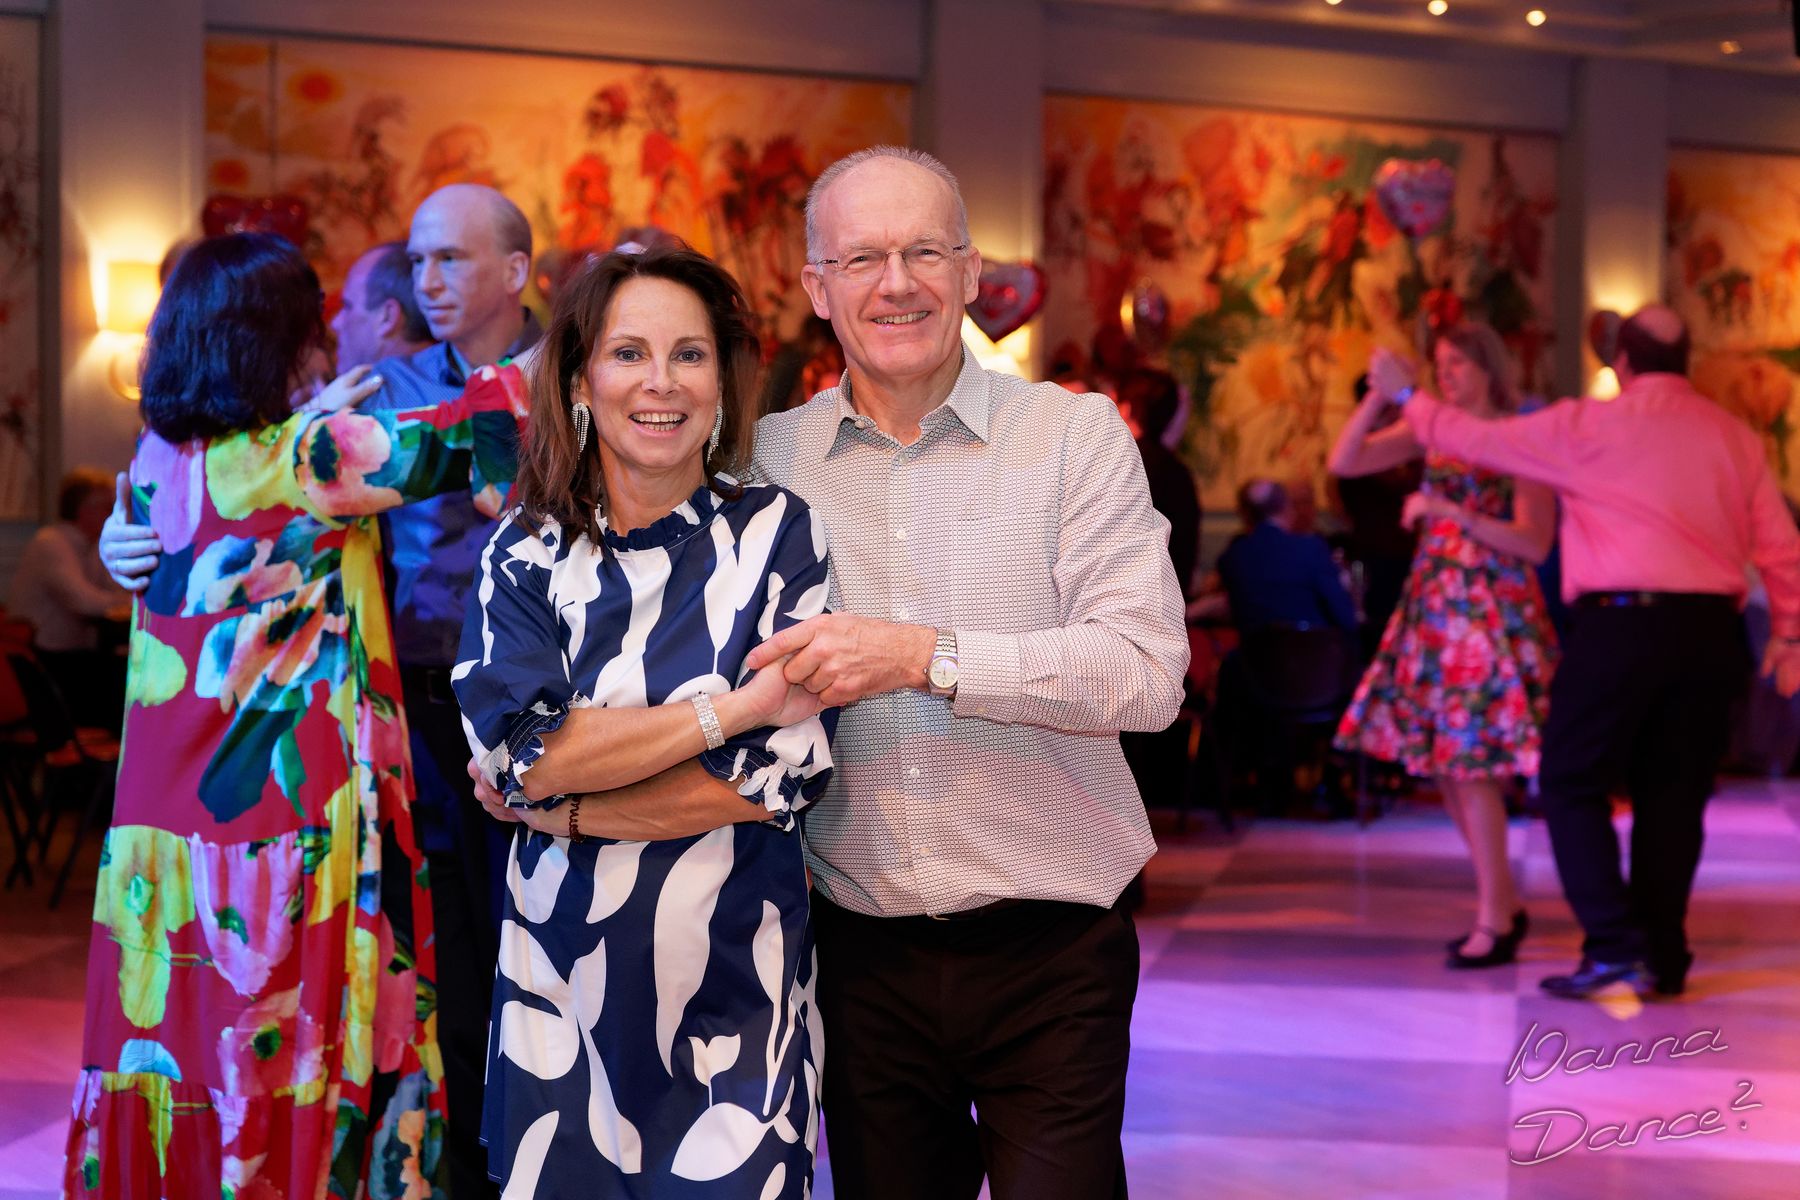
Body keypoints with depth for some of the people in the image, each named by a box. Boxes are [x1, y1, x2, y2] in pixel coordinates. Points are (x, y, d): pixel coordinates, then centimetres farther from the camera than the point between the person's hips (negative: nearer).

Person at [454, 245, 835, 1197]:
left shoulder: (776, 535, -3)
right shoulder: (525, 555, 2)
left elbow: (784, 774, -11)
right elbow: (513, 754, -13)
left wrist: (561, 803, -11)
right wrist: (730, 708, -16)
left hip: (737, 989, -1)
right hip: (565, 978, 1)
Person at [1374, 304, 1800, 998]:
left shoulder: (1589, 427, -3)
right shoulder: (1734, 436, 9)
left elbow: (1477, 440, 3)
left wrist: (1406, 394, 17)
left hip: (1621, 624, -5)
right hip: (1710, 628, 5)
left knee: (1573, 783, 4)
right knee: (1673, 796, 12)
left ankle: (1616, 947, -6)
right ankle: (1663, 959, 14)